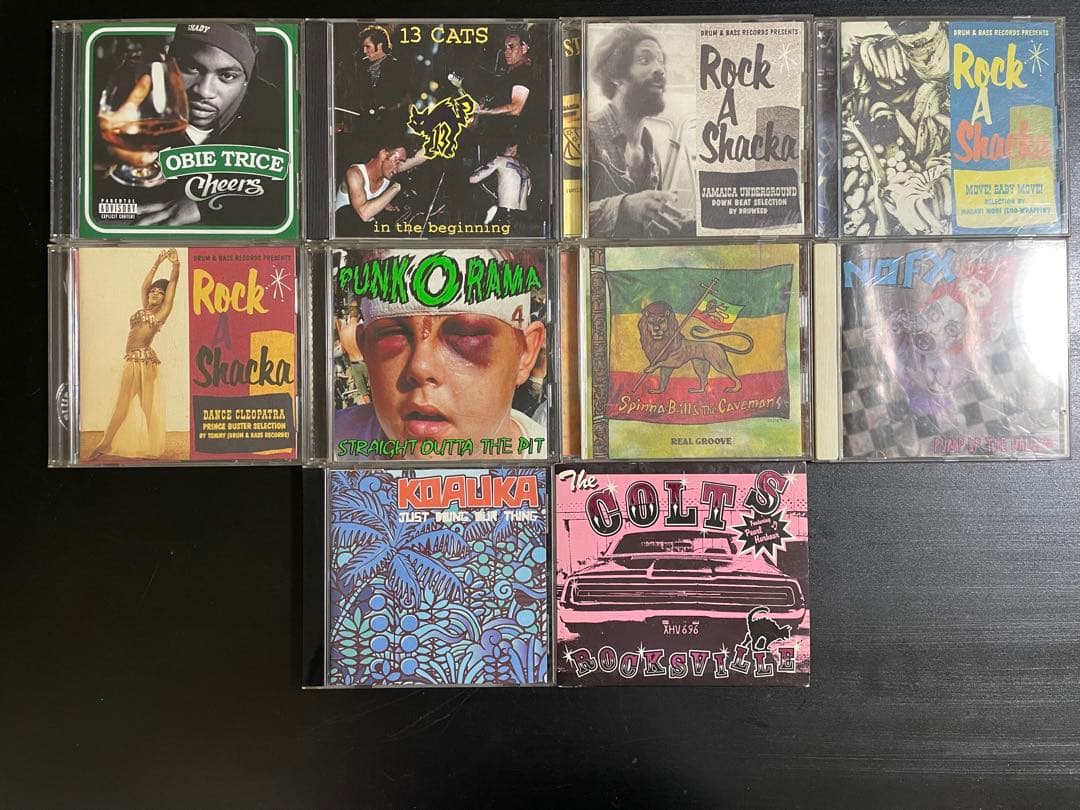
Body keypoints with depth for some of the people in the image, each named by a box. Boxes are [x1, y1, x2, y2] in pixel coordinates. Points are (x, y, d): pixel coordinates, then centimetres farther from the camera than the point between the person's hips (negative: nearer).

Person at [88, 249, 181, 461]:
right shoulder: (144, 309, 21)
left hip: (144, 359, -8)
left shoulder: (162, 311, 2)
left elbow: (173, 283, -4)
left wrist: (176, 264, -10)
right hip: (132, 361, 8)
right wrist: (158, 262, 21)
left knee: (148, 406, -6)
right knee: (121, 405, 9)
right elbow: (145, 285, 22)